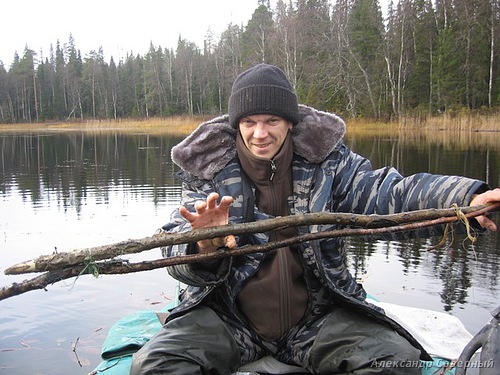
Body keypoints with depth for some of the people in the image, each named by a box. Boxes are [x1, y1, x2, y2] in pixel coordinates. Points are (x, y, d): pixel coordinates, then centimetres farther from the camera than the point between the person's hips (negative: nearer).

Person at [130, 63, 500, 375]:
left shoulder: (327, 160, 1)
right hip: (228, 317, 0)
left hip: (317, 318, 1)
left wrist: (466, 197, -29)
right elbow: (177, 248, -10)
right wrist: (202, 246, -36)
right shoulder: (208, 170, -2)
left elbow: (385, 192, -11)